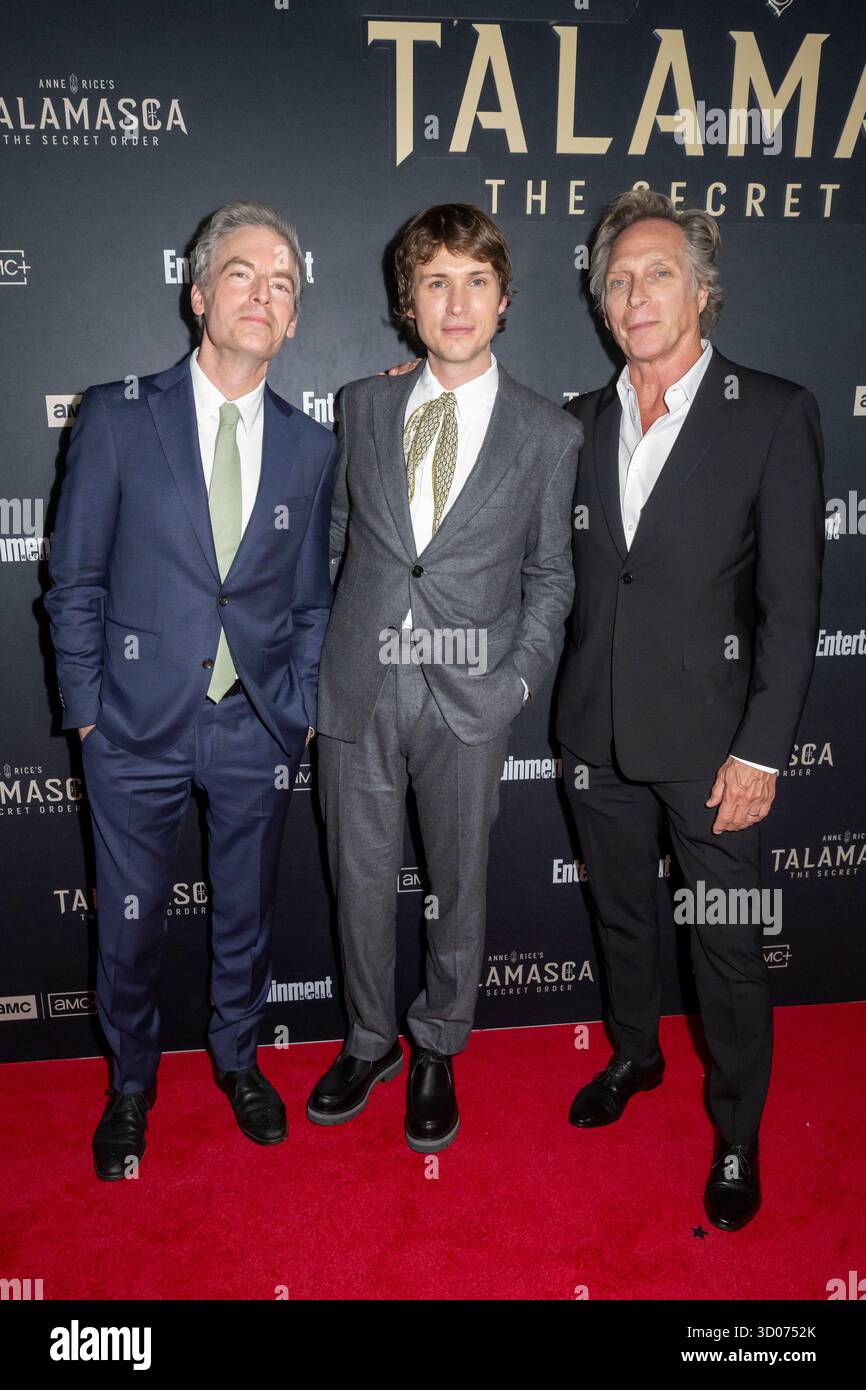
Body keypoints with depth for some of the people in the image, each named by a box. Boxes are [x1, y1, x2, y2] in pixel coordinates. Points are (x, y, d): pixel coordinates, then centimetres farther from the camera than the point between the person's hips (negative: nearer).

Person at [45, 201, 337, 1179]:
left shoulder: (311, 447, 4)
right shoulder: (116, 417, -4)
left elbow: (311, 600, 9)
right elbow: (75, 580, -2)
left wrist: (299, 711, 3)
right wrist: (85, 709, -4)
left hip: (257, 729, 2)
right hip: (137, 727, -1)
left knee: (246, 912, 17)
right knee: (129, 923, 12)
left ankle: (236, 1055, 42)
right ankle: (131, 1082, 37)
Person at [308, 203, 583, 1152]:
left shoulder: (548, 434, 0)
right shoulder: (363, 406, 6)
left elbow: (550, 573, 5)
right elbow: (336, 537, 11)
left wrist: (521, 675, -7)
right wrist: (317, 656, 6)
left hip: (469, 701, -1)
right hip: (357, 690, 2)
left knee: (458, 882, 12)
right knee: (359, 878, 13)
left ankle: (437, 1050, 35)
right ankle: (369, 1041, 36)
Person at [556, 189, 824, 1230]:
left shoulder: (773, 415, -6)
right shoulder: (583, 422, 7)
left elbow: (793, 598, -9)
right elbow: (566, 565, 10)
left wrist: (761, 749, -13)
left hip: (707, 740, -4)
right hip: (598, 733, 4)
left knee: (728, 947, 8)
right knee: (620, 915, 21)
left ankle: (736, 1135, 30)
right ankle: (634, 1054, 46)